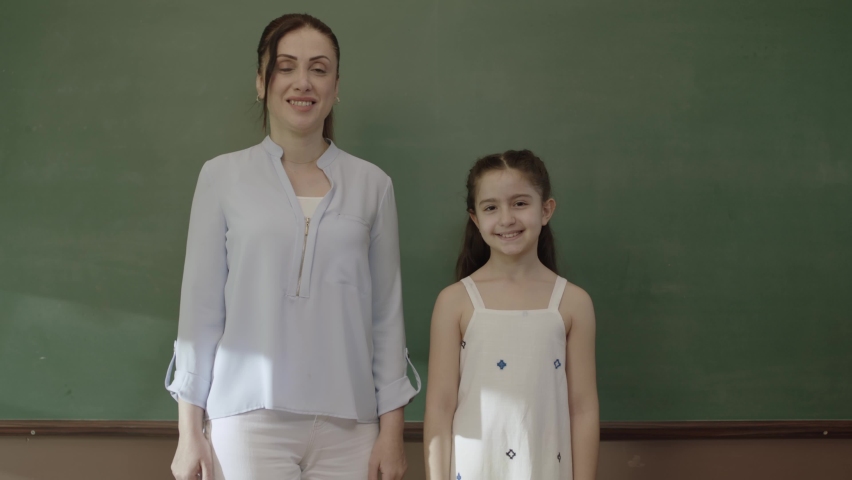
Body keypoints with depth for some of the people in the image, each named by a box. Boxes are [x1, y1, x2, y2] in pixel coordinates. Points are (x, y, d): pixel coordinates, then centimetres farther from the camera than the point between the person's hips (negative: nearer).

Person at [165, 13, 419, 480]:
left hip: (346, 424, 1)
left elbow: (387, 314, 5)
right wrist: (189, 431, 1)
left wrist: (392, 428, 2)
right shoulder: (222, 176, 2)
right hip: (248, 421, -1)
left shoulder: (372, 184, 4)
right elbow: (201, 307, 3)